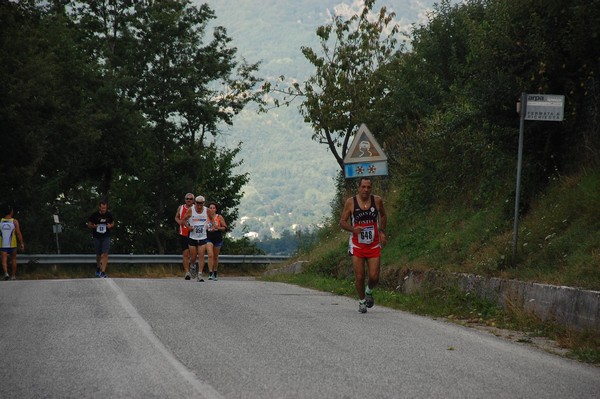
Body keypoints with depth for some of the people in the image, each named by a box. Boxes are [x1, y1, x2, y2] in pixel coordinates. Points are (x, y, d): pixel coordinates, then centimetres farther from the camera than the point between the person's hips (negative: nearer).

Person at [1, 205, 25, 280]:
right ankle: (13, 275, 20)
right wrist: (22, 243, -5)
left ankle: (6, 273, -25)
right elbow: (18, 233, -9)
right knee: (13, 259, 14)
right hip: (12, 244, -1)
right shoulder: (15, 221, -6)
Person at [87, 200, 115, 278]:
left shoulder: (109, 215, -4)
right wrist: (93, 226, -19)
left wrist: (110, 226, -11)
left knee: (105, 254, -13)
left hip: (106, 237, 0)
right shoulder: (94, 215, -8)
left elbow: (113, 223, 12)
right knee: (98, 255, 12)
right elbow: (89, 224, 3)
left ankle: (103, 272, -15)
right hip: (97, 237, 0)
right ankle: (98, 269, 38)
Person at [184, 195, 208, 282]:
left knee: (201, 256, -9)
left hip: (203, 238, 0)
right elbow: (184, 219, 4)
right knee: (193, 257, 5)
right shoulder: (191, 210, -7)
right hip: (192, 237, 0)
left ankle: (200, 275, -8)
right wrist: (188, 227, -11)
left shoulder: (207, 211, -2)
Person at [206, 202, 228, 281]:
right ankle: (210, 274, -20)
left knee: (215, 257, 11)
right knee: (210, 255, -17)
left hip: (218, 239, 1)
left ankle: (215, 274, 25)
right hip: (209, 239, -1)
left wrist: (217, 227, -15)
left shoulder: (219, 217, 0)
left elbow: (225, 228, -1)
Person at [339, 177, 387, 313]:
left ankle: (369, 292, 29)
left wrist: (382, 231, 5)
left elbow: (383, 215, 17)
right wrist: (353, 229, -21)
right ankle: (362, 301, 19)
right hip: (357, 246, -1)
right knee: (359, 276, -2)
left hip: (374, 245, 1)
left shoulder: (377, 200, -3)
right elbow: (342, 221, -3)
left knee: (374, 277, -4)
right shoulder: (350, 202, -8)